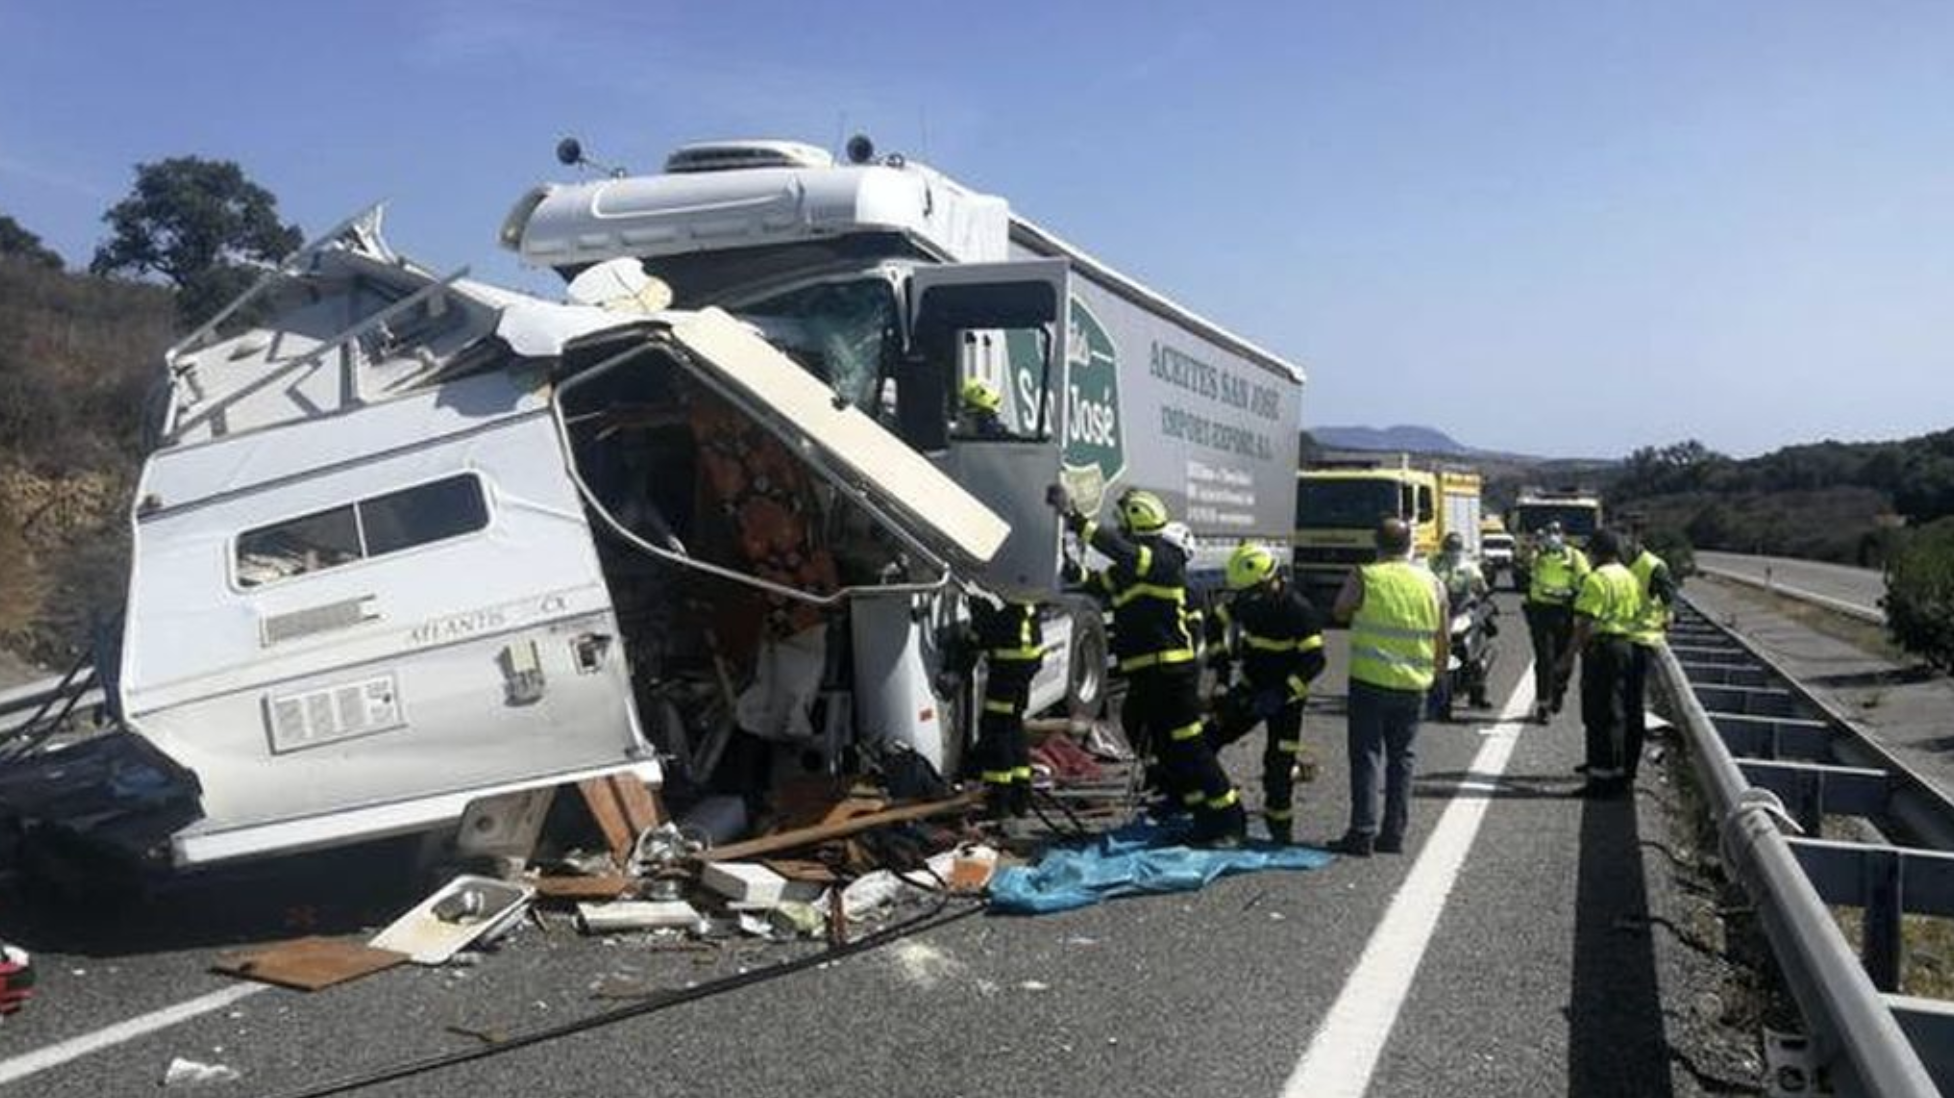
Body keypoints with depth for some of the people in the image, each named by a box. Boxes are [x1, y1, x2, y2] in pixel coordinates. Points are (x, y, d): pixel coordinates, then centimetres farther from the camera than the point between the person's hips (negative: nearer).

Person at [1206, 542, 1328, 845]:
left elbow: (1314, 660, -25)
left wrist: (1281, 694, -30)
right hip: (1251, 688, 6)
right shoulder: (1243, 599, -5)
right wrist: (1220, 660, 2)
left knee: (1279, 763, -5)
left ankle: (1280, 828, 10)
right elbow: (1216, 624, 14)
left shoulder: (1297, 609, -24)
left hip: (1285, 696, -5)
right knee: (1209, 737, -1)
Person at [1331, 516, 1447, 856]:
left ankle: (1362, 834, -2)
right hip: (1414, 685, 3)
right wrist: (1435, 667, 26)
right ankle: (1394, 834, 16)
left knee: (1367, 756, 1)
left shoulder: (1364, 577, -9)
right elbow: (1443, 639, 10)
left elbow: (1340, 613, 6)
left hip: (1370, 680, -3)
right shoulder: (1432, 583, 3)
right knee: (1401, 758, 13)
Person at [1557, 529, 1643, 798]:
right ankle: (1617, 774, 23)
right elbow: (1635, 615, 16)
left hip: (1601, 647, -9)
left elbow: (1586, 622, -20)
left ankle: (1602, 778, -2)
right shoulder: (1630, 577, 13)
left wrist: (1569, 655, -18)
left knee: (1598, 716, -4)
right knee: (1617, 713, 16)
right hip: (1624, 645, 9)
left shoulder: (1597, 578, -16)